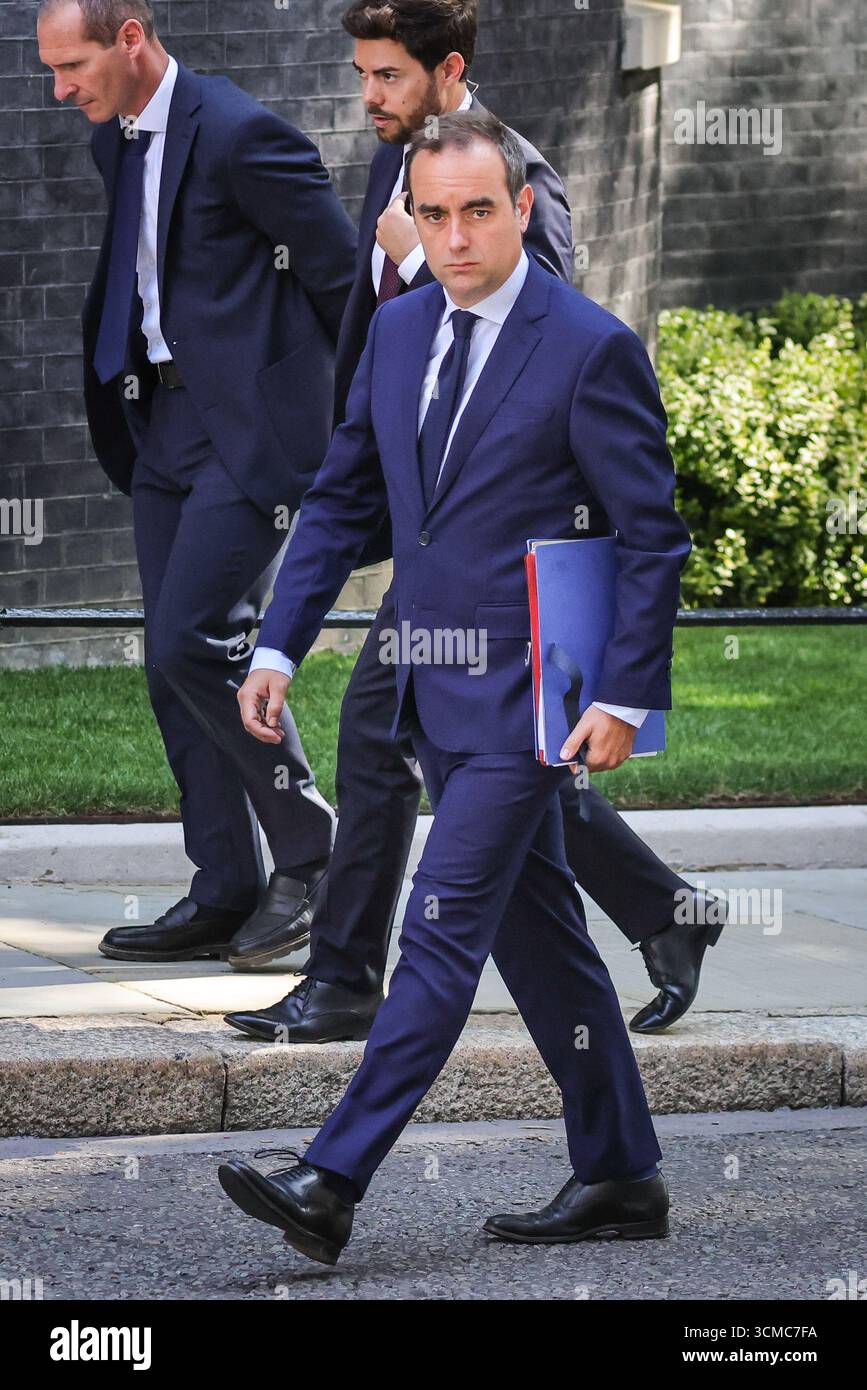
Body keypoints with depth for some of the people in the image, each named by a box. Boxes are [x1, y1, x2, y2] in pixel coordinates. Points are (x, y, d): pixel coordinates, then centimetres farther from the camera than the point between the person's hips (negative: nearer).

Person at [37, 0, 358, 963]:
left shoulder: (239, 134, -16)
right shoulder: (113, 142, 11)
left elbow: (343, 272, -11)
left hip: (253, 431, -9)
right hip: (167, 425, 9)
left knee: (194, 640, -15)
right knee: (172, 664, 7)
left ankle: (309, 846, 1)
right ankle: (224, 893, 13)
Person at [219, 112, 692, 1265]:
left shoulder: (591, 348, -11)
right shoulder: (398, 330, 9)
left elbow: (653, 538, -9)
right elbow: (342, 499, 15)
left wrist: (626, 696, -14)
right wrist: (279, 646, 7)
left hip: (526, 695, -8)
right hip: (435, 691, 8)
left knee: (443, 932, -11)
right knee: (539, 934, 14)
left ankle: (332, 1185, -14)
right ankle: (621, 1180, 24)